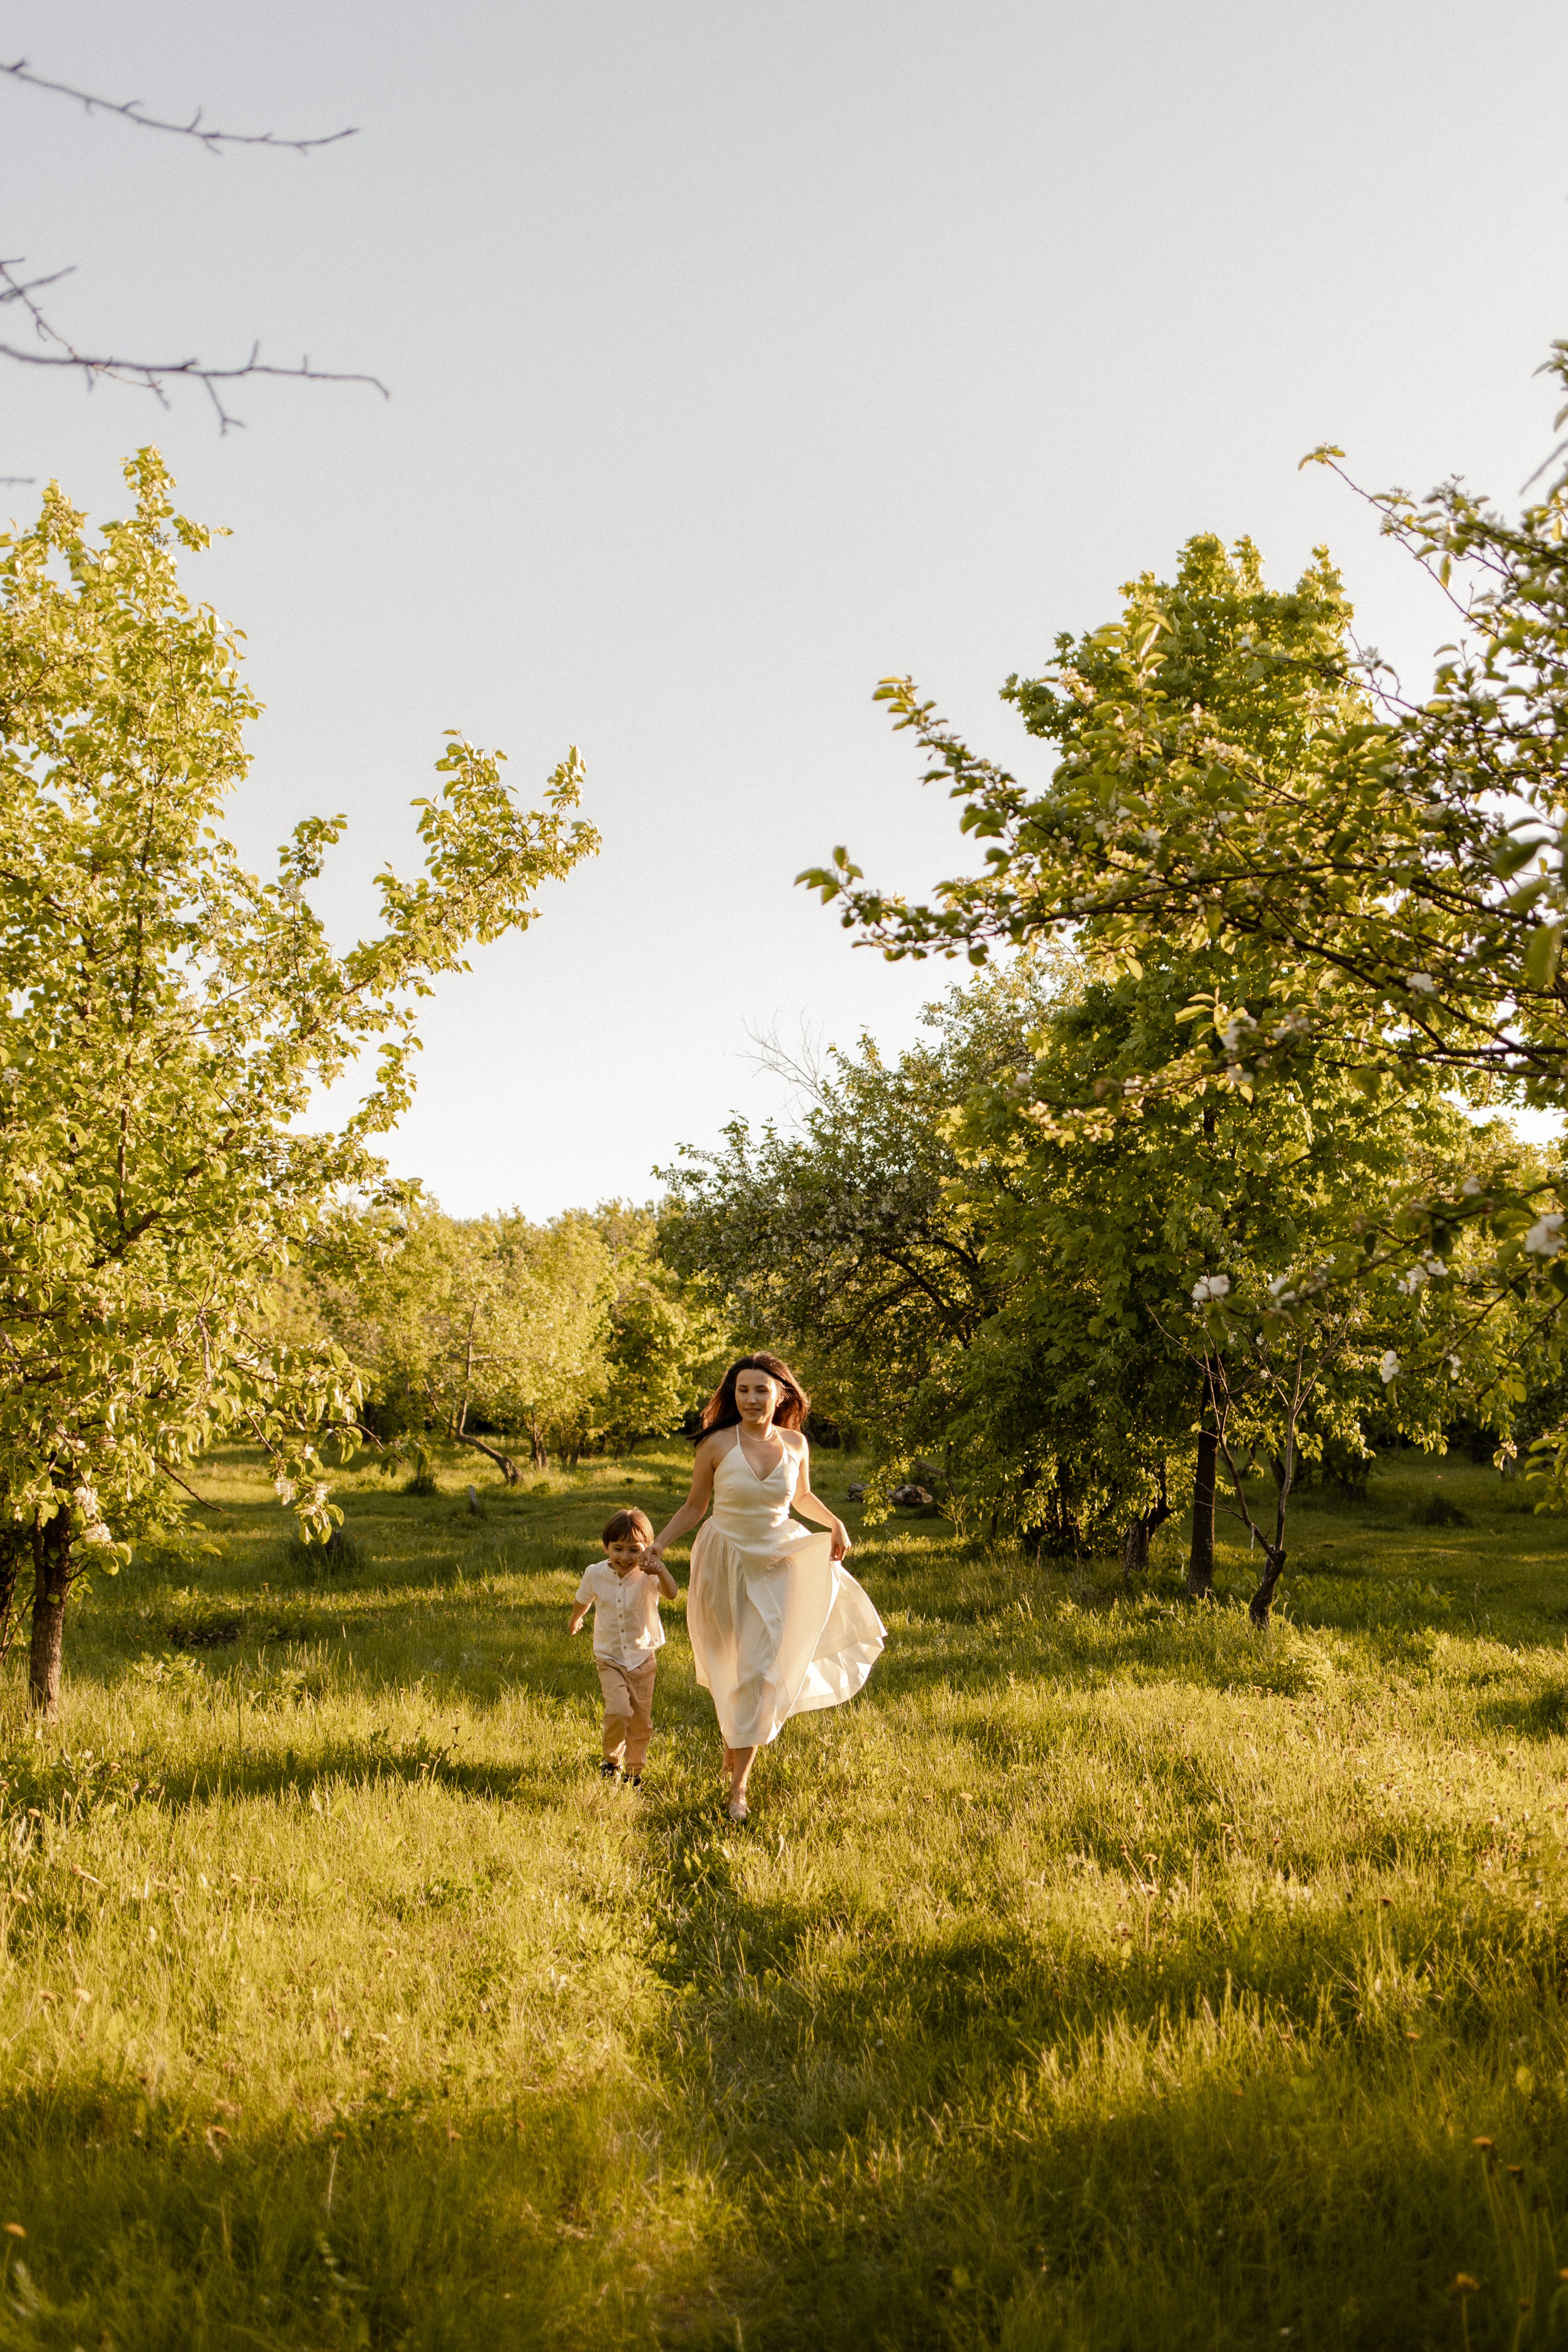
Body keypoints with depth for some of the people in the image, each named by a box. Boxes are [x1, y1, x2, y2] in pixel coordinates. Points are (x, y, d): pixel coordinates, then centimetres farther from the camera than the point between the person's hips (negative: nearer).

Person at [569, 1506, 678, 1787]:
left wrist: (660, 1569, -61)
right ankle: (612, 1760, 8)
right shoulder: (595, 1574, -11)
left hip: (643, 1658, 0)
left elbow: (671, 1594, -41)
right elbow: (583, 1601, 13)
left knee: (641, 1721, 8)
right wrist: (574, 1621, 33)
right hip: (610, 1659, 0)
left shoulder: (647, 1576, -18)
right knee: (618, 1711, -19)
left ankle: (634, 1771, 31)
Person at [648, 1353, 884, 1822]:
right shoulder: (717, 1444, -11)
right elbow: (694, 1505, 0)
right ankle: (733, 1739, 41)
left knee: (759, 1672, -4)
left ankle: (738, 1784, 3)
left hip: (774, 1566, 1)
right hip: (724, 1564, -1)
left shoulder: (795, 1443, -3)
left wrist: (835, 1523, 0)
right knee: (729, 1667, 12)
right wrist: (659, 1545, -9)